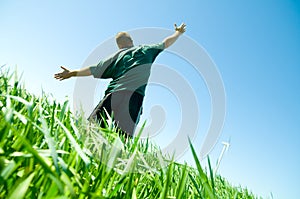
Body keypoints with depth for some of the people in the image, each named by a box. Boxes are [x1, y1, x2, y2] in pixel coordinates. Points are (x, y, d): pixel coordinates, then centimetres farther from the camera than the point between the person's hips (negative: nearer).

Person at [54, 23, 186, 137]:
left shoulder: (117, 55, 21)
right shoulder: (145, 50, 21)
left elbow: (95, 70, 21)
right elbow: (166, 43, 34)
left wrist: (72, 73, 34)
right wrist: (178, 32, 52)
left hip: (112, 95, 1)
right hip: (134, 96, -1)